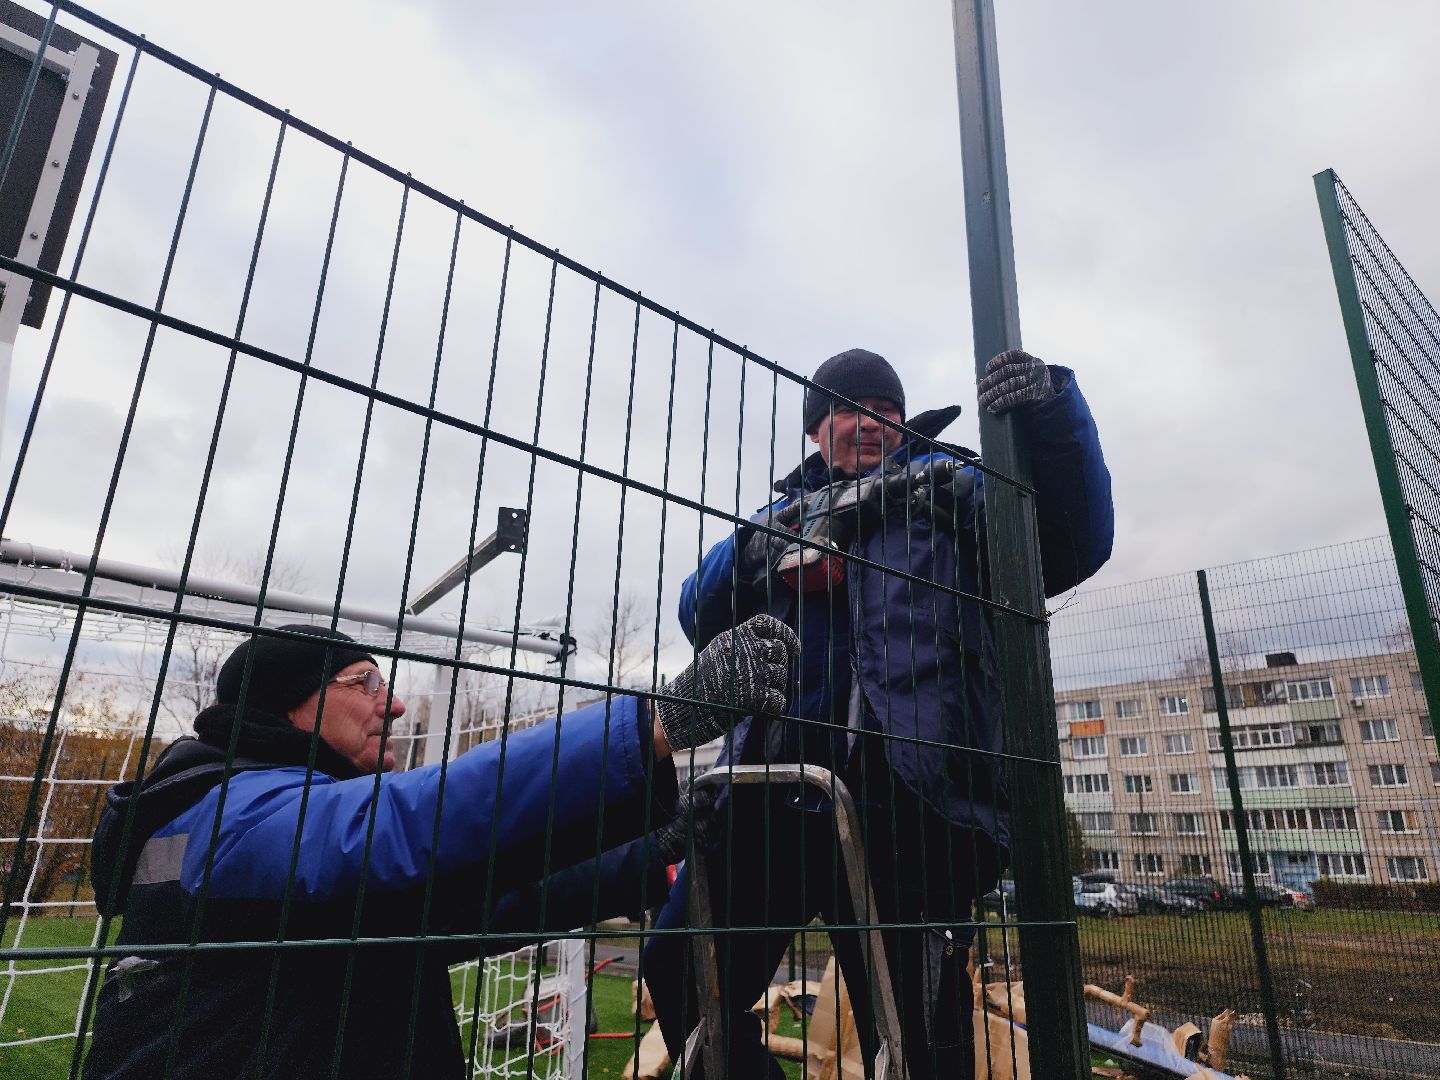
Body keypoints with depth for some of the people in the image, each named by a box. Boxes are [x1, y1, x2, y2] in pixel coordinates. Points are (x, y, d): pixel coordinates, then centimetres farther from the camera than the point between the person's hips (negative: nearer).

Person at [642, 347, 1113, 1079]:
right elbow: (702, 618, 10)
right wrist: (764, 546, -9)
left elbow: (1074, 545, 3)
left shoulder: (946, 487, 15)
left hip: (902, 803, -3)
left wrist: (1051, 413, -12)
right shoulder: (788, 506, 22)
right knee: (682, 976, 7)